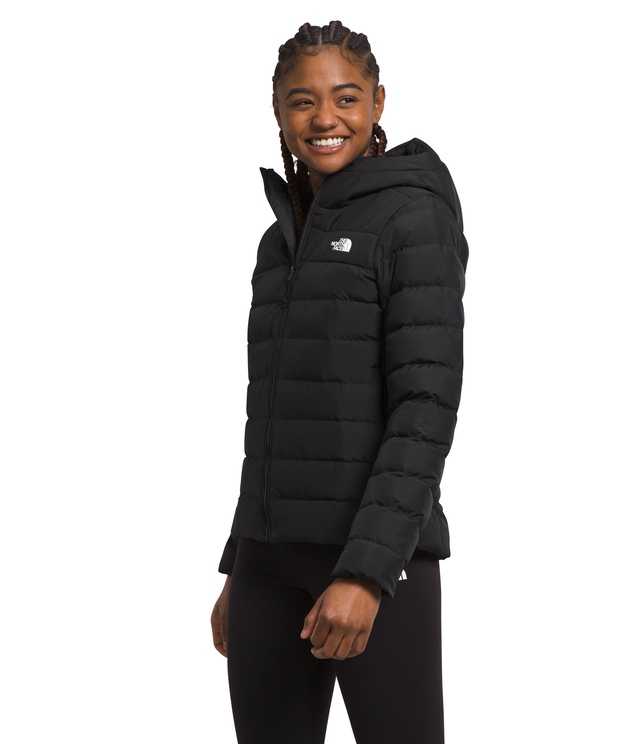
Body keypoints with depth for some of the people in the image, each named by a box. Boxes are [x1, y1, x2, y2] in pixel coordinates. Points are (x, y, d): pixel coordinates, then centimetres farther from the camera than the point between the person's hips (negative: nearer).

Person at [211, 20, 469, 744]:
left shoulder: (414, 214, -8)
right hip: (275, 554, 7)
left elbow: (427, 405, -16)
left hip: (378, 548, -7)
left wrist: (366, 571, -24)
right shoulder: (284, 241, 15)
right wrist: (241, 570, 17)